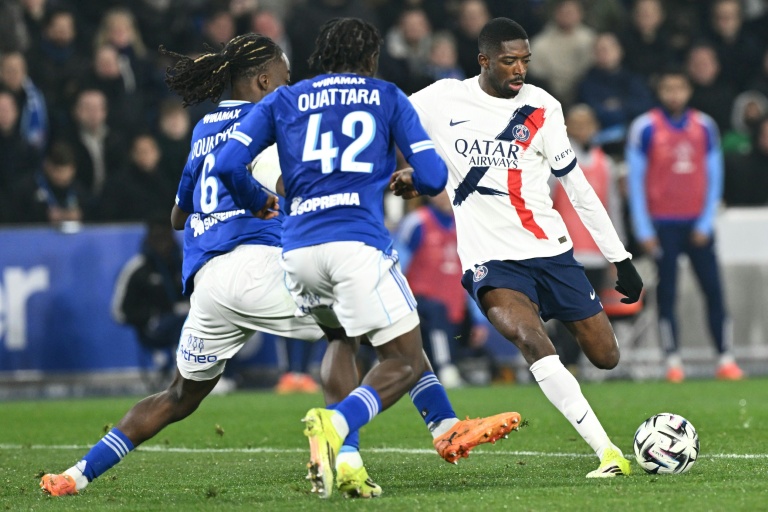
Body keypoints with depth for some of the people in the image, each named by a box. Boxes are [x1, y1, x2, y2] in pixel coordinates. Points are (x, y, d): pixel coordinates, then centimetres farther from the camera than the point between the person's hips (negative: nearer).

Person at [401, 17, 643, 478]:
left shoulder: (541, 107, 0)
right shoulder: (442, 100, -2)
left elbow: (577, 185, 6)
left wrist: (621, 259, 6)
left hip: (551, 250, 2)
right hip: (491, 261, -2)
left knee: (607, 357, 1)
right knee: (531, 341, -29)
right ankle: (609, 454, -32)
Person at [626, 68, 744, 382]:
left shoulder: (704, 126, 6)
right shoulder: (645, 128, -2)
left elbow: (714, 176, 8)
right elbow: (635, 179, -1)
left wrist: (706, 223, 0)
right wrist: (643, 230, -5)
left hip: (698, 223, 2)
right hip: (663, 223, -2)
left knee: (713, 289, -2)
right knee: (667, 293, -2)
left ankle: (725, 359, 1)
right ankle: (673, 361, 3)